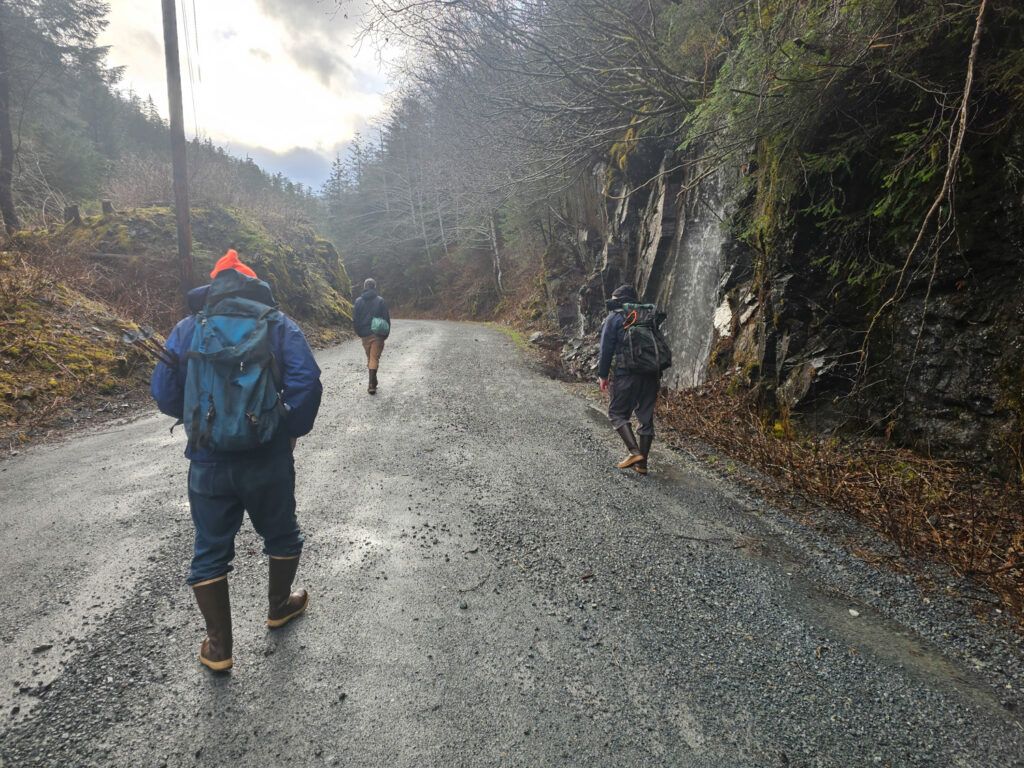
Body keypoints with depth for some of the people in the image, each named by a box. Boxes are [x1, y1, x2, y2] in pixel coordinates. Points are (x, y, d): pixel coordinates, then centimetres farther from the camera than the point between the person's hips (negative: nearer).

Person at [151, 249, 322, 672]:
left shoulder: (187, 328, 4)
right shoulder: (278, 324, 0)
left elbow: (164, 392, 2)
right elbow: (306, 381, -13)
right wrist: (292, 430, 0)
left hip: (209, 462, 1)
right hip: (268, 459, -1)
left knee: (210, 551, 15)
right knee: (281, 535, 22)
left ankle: (219, 646, 22)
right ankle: (279, 606, 41)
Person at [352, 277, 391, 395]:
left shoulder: (358, 301, 0)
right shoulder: (380, 301, -5)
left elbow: (355, 320, 2)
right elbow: (386, 319, -4)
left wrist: (359, 333, 15)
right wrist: (385, 334, 6)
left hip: (365, 335, 2)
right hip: (377, 335, -2)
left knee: (369, 358, 18)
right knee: (375, 358, -1)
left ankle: (373, 383, 24)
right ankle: (372, 385, -10)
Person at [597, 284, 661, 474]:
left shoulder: (614, 318, 1)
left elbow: (606, 349, -4)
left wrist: (603, 375, 2)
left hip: (627, 374, -5)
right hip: (651, 375, 6)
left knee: (618, 412, 8)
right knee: (646, 417, 9)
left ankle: (634, 452, -7)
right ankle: (642, 463, 13)